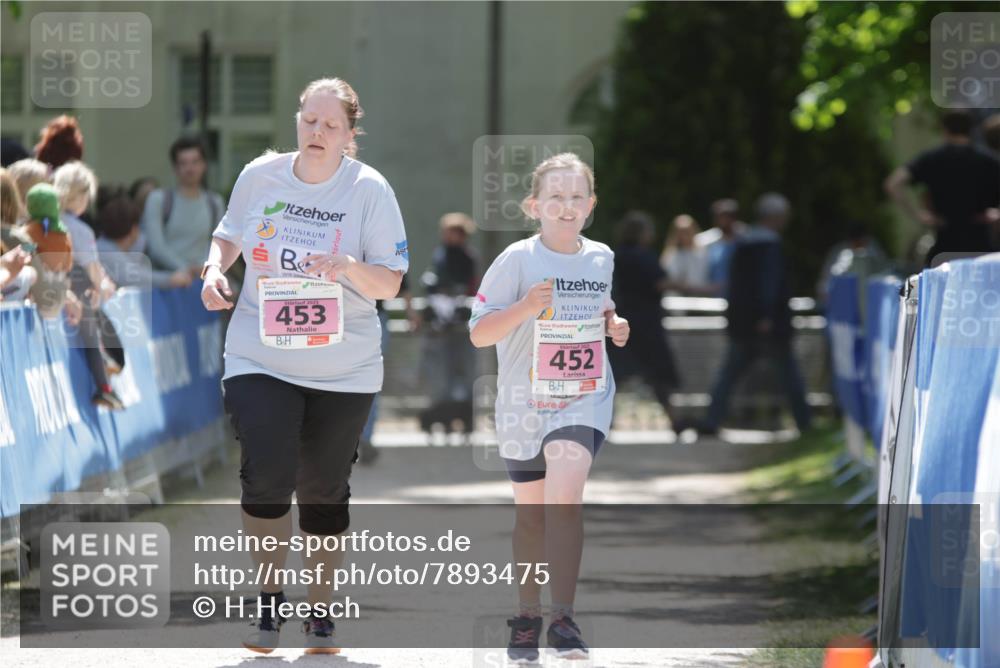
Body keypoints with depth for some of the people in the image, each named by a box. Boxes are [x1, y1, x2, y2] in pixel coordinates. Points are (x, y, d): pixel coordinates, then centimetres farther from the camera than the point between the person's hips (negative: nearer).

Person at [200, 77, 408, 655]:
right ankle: (271, 598, 3)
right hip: (261, 360, 0)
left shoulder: (370, 189, -7)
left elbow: (390, 284, -6)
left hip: (344, 369, 0)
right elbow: (230, 235, 17)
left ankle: (321, 612, 25)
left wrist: (349, 268, -27)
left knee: (323, 493, 7)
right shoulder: (259, 176, -1)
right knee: (267, 477, -17)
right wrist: (216, 269, -4)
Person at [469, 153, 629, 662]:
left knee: (564, 495, -21)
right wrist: (527, 306, -27)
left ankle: (564, 619, -20)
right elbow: (479, 333, -12)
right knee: (531, 514, 12)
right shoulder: (518, 259, -10)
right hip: (526, 403, 0)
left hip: (585, 397, 0)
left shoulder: (602, 258, 2)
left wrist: (614, 327, 0)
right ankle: (528, 617, 30)